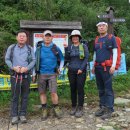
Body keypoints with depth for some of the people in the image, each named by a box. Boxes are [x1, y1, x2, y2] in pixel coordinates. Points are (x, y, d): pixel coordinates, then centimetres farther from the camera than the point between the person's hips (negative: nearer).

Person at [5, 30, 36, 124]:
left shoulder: (30, 49, 6)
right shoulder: (11, 48, 6)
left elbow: (33, 60, 2)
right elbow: (7, 59, 5)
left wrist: (26, 68, -14)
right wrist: (14, 67, -11)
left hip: (26, 75, 1)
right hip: (15, 75, 0)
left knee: (25, 96, 6)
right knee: (15, 96, 2)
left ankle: (22, 114, 16)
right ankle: (14, 115, 10)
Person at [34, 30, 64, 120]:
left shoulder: (56, 48, 1)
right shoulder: (39, 48, 1)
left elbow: (62, 59, 14)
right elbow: (35, 61, 7)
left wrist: (60, 69, 5)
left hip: (52, 74, -1)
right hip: (41, 74, 1)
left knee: (53, 93, -7)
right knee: (42, 93, 6)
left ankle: (56, 109, 12)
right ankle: (44, 111, 18)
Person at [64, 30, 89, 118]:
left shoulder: (84, 46, 2)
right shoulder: (69, 47, 9)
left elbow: (86, 58, -3)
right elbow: (67, 59, 1)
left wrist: (81, 69, -12)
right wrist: (66, 49, -8)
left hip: (81, 71, -3)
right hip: (71, 71, 3)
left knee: (80, 89, -4)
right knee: (73, 89, 7)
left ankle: (80, 109, 4)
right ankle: (74, 107, 19)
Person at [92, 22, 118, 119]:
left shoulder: (111, 38, 2)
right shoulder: (96, 40, 17)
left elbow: (115, 52, -4)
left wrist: (113, 65, -14)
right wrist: (93, 66, 17)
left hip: (107, 67, -6)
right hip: (98, 67, 6)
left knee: (108, 89, -6)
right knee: (101, 89, 10)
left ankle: (109, 110, -2)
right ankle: (102, 107, 18)